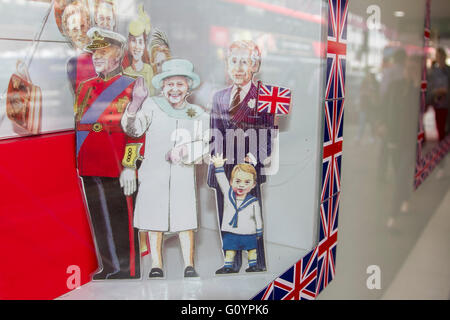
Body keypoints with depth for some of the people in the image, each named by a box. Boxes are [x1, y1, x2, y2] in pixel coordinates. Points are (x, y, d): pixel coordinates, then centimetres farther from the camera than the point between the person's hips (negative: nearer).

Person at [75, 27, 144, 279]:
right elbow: (75, 124, 19)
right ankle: (109, 268, 28)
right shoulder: (85, 87, 15)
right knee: (100, 222, 14)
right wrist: (73, 163, 14)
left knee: (122, 223, 2)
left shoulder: (132, 88, -2)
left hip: (117, 170, -6)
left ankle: (128, 272, 14)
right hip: (88, 169, 6)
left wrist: (130, 166, -15)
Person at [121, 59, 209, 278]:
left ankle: (189, 265, 15)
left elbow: (205, 144, -2)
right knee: (154, 218, 7)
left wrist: (181, 154, -19)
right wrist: (135, 104, -30)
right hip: (154, 172, 0)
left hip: (183, 174, 1)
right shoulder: (152, 105, -2)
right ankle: (156, 265, 22)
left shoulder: (197, 114, 3)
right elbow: (133, 130, -14)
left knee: (185, 219, 1)